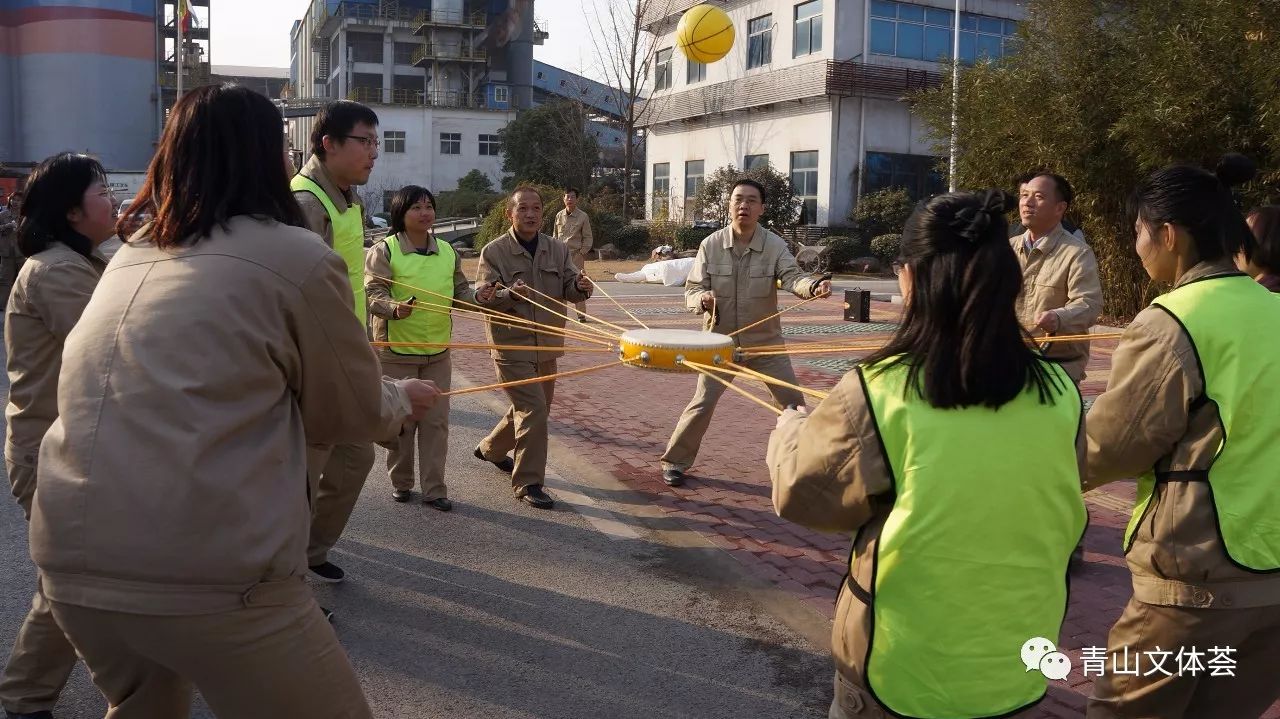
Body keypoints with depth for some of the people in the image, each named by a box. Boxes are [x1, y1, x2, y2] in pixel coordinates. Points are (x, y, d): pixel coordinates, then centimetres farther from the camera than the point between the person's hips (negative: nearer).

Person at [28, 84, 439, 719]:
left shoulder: (129, 259, 15)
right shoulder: (298, 258, -3)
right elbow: (354, 415, 8)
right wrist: (406, 397, 29)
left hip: (70, 561, 7)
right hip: (209, 574, -7)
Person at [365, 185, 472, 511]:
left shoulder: (447, 251, 9)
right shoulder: (383, 251, -7)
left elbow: (461, 290, 15)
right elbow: (374, 294, -14)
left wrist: (477, 298, -7)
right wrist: (394, 309, -34)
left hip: (437, 351, 4)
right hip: (396, 351, -4)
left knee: (436, 420, 3)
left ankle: (434, 489, 10)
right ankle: (400, 482, 25)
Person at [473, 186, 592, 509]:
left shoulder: (558, 249, 6)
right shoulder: (494, 251, -7)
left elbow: (570, 290, 4)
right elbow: (482, 298, -12)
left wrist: (581, 287, -19)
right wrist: (510, 294, -32)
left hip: (547, 346, 6)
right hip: (512, 346, -6)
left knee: (535, 409, 18)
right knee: (533, 410, -14)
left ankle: (490, 449, 44)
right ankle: (528, 483, -2)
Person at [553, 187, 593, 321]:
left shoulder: (583, 217, 0)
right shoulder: (559, 216, 9)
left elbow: (587, 237, 2)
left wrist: (582, 253, -6)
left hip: (576, 254, -3)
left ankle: (581, 314, 3)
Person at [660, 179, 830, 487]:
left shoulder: (775, 245, -10)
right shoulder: (710, 245, -9)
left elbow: (791, 277, -27)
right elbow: (691, 291, -7)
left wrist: (814, 286, -49)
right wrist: (702, 298, -32)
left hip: (766, 342, 1)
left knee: (793, 403, 4)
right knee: (702, 403, -4)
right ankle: (675, 462, 13)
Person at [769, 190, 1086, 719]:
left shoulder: (877, 392, -21)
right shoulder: (1060, 393, -10)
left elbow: (799, 493, -6)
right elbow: (1062, 522, 5)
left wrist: (790, 431, 12)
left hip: (902, 665, -3)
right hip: (1019, 663, 3)